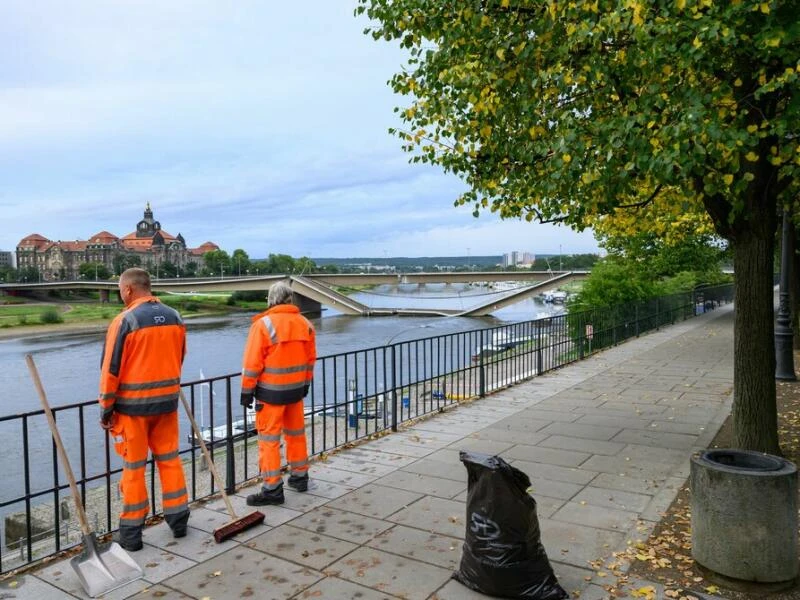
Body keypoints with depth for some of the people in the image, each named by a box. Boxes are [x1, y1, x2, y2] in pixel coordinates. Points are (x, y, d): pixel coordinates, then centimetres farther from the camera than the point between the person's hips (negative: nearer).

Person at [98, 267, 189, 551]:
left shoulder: (125, 321, -14)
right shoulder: (174, 317, 3)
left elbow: (111, 369, -11)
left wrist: (106, 408, -2)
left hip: (132, 404, -4)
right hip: (167, 401, 5)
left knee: (133, 467, 6)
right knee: (169, 459, 15)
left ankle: (131, 532, 16)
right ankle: (178, 520, 22)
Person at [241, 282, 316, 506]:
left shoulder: (263, 324, -13)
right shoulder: (305, 323, 3)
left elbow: (252, 363, -13)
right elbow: (310, 359, 10)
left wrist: (247, 391, -4)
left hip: (271, 391, -6)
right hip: (296, 388, 6)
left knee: (269, 438, 1)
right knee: (296, 433, 18)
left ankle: (272, 489, 4)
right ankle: (299, 477, 31)